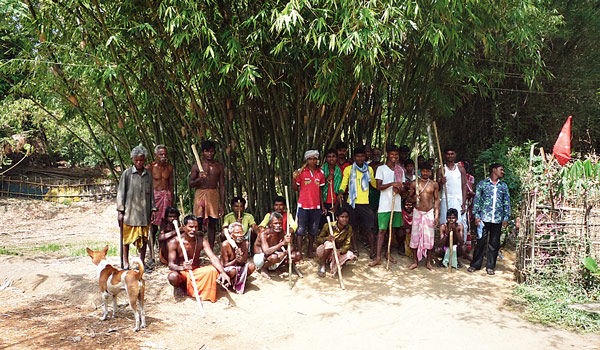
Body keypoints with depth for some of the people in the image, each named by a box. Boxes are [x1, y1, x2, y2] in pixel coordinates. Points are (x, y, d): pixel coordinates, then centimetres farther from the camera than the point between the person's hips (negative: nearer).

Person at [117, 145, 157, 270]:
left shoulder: (148, 174, 9)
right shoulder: (127, 173, -2)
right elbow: (121, 193, -1)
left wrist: (153, 209, 8)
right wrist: (120, 211, -6)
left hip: (144, 212, 3)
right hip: (129, 212, -3)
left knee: (144, 238, 7)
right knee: (126, 238, 2)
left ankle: (142, 262, 19)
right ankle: (126, 264, 13)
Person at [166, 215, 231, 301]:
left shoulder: (201, 241, -9)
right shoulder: (174, 242, -15)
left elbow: (213, 257, -20)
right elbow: (171, 265, -19)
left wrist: (223, 273, -37)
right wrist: (182, 267, -43)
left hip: (196, 271, 2)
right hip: (181, 272, -2)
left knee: (213, 270, -25)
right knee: (173, 277, -36)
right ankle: (179, 286, 1)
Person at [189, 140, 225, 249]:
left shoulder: (218, 166, 10)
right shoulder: (197, 166, 3)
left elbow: (222, 186, 10)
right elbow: (190, 184, 2)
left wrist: (222, 204, 5)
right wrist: (199, 179, -20)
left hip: (214, 195, 2)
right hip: (200, 194, -2)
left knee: (212, 224, 4)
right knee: (198, 224, -5)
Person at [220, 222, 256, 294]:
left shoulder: (246, 243, -10)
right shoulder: (225, 244, -20)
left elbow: (244, 262, -8)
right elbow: (225, 265, -17)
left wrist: (241, 260, -33)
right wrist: (235, 260, -36)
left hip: (240, 268, 4)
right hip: (227, 270, -4)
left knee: (252, 266, -25)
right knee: (232, 271, -38)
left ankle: (240, 281, -3)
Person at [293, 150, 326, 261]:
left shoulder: (320, 173, 7)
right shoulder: (301, 172, -3)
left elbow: (320, 191, 13)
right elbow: (296, 188, 2)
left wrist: (322, 206, 12)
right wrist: (294, 178, -17)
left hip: (316, 206, 3)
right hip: (303, 205, -3)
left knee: (313, 230, 11)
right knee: (300, 230, -3)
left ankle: (309, 251, 24)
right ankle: (299, 253, 1)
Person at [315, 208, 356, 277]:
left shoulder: (349, 228, -10)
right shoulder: (328, 226, -19)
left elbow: (347, 244, -13)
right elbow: (319, 239, -13)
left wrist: (340, 251, -35)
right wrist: (327, 239, -37)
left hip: (336, 251, 3)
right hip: (323, 250, -3)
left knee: (350, 255, -24)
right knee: (329, 243, -37)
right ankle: (322, 265, -16)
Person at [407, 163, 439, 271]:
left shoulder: (434, 184, 5)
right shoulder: (414, 183, 3)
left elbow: (436, 200, 7)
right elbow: (409, 196, 9)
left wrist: (437, 214, 0)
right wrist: (414, 197, -15)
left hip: (429, 213, 0)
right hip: (417, 212, 0)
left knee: (429, 237, 2)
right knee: (415, 236, 1)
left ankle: (429, 262, 13)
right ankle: (415, 261, 12)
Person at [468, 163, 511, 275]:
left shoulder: (504, 186, 14)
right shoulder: (482, 184, 6)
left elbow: (507, 203, 13)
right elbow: (476, 200, 3)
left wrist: (506, 218, 5)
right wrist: (476, 216, -5)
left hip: (498, 219, 3)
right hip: (484, 218, -3)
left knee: (494, 243, 5)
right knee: (481, 241, -2)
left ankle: (490, 266, 14)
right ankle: (475, 265, 10)